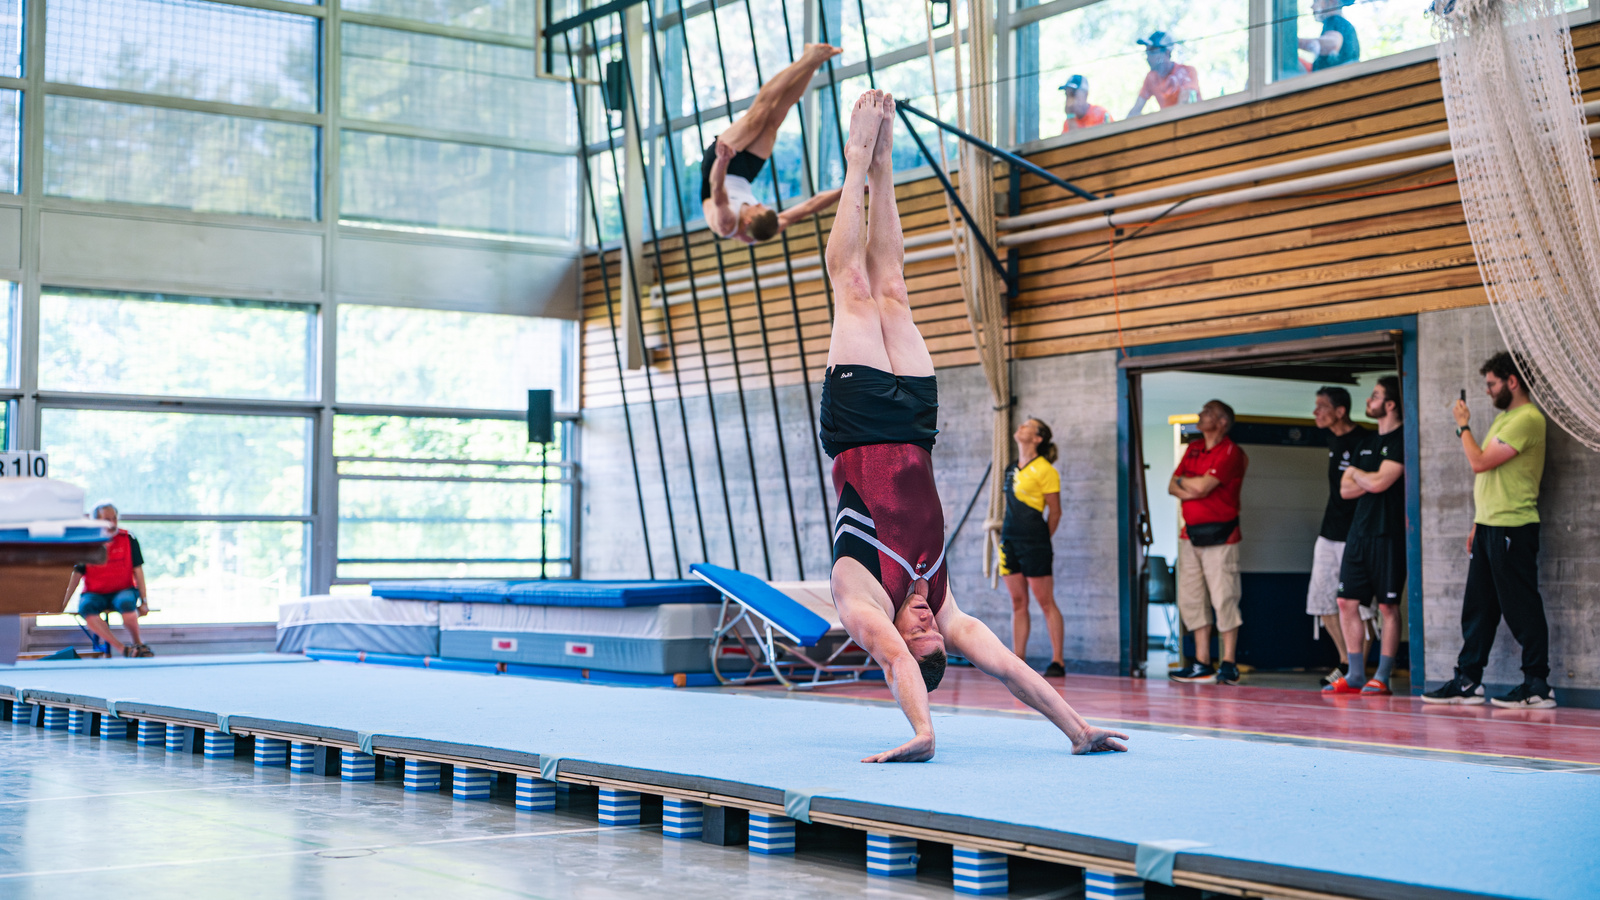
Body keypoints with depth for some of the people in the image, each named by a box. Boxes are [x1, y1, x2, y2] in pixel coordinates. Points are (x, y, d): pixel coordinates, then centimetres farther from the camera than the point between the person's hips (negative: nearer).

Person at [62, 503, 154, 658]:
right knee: (85, 607, -35)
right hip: (95, 594, 1)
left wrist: (144, 601, -4)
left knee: (126, 602, -38)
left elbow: (138, 571, 2)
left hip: (123, 590, -1)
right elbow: (77, 574, 3)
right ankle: (122, 649, -37)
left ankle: (137, 643, -12)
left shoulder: (128, 540, 2)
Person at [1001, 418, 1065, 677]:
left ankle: (1057, 661, 2)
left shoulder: (1044, 470, -7)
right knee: (1018, 603, 8)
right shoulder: (1011, 469, 14)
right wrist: (1005, 523, 13)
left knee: (1046, 602, -3)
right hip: (1009, 539, 7)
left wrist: (1042, 540, 0)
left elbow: (1055, 512, -5)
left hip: (1034, 541, -7)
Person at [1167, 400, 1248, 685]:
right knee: (1191, 599, 6)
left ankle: (1229, 664, -2)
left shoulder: (1230, 452, -8)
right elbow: (1173, 486, 12)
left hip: (1220, 535, -7)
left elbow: (1202, 485, -17)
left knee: (1224, 598, -7)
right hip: (1190, 533, 7)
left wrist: (1182, 480, 3)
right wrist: (1189, 490, -9)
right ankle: (1202, 664, 12)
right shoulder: (1193, 448, 16)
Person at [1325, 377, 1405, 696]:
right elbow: (1346, 489, 15)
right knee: (1347, 602, 5)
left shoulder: (1402, 441, -7)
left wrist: (1355, 472, 3)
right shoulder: (1368, 442, 18)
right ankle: (1355, 675, 11)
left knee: (1387, 606, -2)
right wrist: (1370, 480, -4)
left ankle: (1382, 678, 3)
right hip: (1359, 531, 8)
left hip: (1388, 534, -8)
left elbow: (1380, 482, -17)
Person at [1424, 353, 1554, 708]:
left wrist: (1463, 426, -4)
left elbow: (1481, 462, -18)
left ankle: (1537, 685, 1)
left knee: (1522, 609, -5)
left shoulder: (1527, 419, -13)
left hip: (1512, 529, -10)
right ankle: (1467, 681, 16)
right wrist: (1478, 524, 19)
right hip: (1489, 527, 10)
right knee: (1477, 608, 11)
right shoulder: (1503, 418, 19)